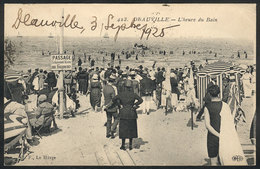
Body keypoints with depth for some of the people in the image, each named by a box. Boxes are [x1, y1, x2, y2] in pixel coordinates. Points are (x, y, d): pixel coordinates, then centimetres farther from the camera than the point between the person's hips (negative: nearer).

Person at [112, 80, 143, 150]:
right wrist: (135, 105, -5)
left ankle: (123, 145, 6)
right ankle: (130, 145, 12)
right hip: (132, 113, 0)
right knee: (131, 129, 11)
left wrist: (120, 104, 2)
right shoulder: (133, 94, -7)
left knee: (123, 129, 7)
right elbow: (140, 100, -13)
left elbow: (114, 99, -7)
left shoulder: (121, 94, -6)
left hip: (123, 114, 0)